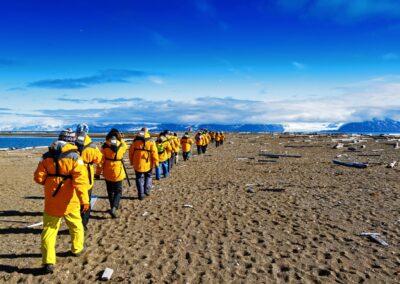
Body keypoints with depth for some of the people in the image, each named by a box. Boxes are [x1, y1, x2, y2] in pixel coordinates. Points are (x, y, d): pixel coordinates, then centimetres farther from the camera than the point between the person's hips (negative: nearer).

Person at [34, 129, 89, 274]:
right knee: (76, 225, 21)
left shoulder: (47, 156, 0)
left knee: (49, 230, 8)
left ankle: (48, 262, 2)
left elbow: (38, 177, 1)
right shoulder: (74, 157, -12)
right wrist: (84, 200, -24)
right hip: (69, 202, -2)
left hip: (51, 201, 2)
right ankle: (77, 249, 37)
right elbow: (80, 180, -21)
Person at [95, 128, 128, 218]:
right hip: (118, 173, -1)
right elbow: (125, 146, 20)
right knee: (118, 191, 7)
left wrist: (98, 173, 1)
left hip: (107, 173, 1)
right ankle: (114, 208, -11)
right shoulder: (122, 145, -8)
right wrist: (120, 139, 18)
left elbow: (101, 160, -7)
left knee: (110, 191, 18)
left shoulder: (105, 146, -9)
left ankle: (114, 206, 30)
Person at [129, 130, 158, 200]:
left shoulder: (135, 142, 1)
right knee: (148, 176, 21)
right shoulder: (151, 143, -7)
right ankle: (147, 190, 12)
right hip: (148, 164, -1)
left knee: (139, 178, 9)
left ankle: (141, 194, 8)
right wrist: (156, 163, -1)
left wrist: (131, 162, 19)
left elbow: (131, 152, 7)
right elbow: (154, 153, -10)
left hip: (137, 164, 1)